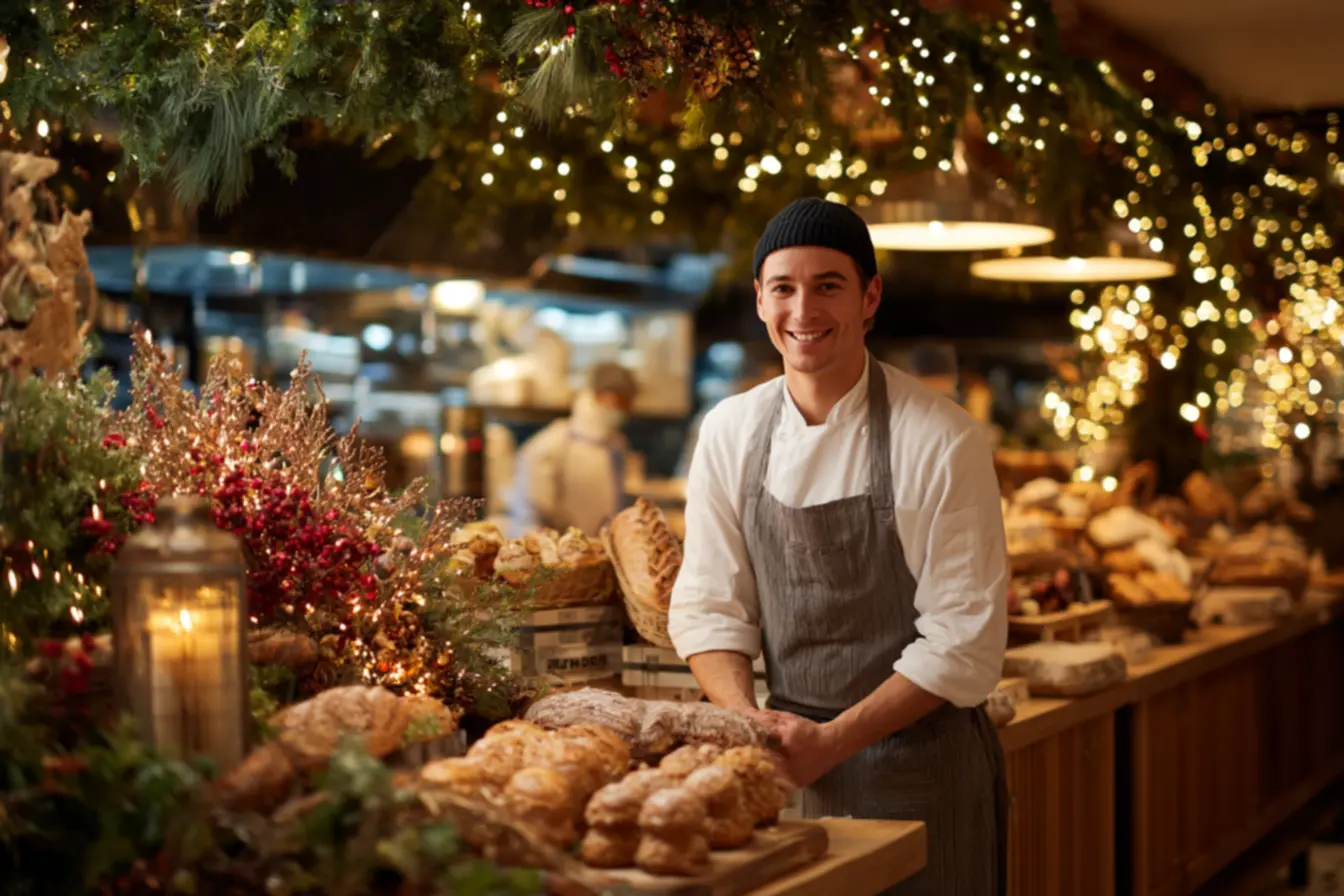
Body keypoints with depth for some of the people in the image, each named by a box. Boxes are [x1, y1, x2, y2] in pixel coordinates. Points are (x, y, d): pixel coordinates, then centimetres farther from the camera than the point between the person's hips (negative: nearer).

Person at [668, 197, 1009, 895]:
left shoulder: (941, 441, -13)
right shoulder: (731, 432, 1)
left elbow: (964, 641, -13)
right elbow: (707, 603, 2)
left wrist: (834, 740, -18)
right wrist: (747, 720, -14)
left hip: (920, 766, -3)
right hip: (788, 766, 4)